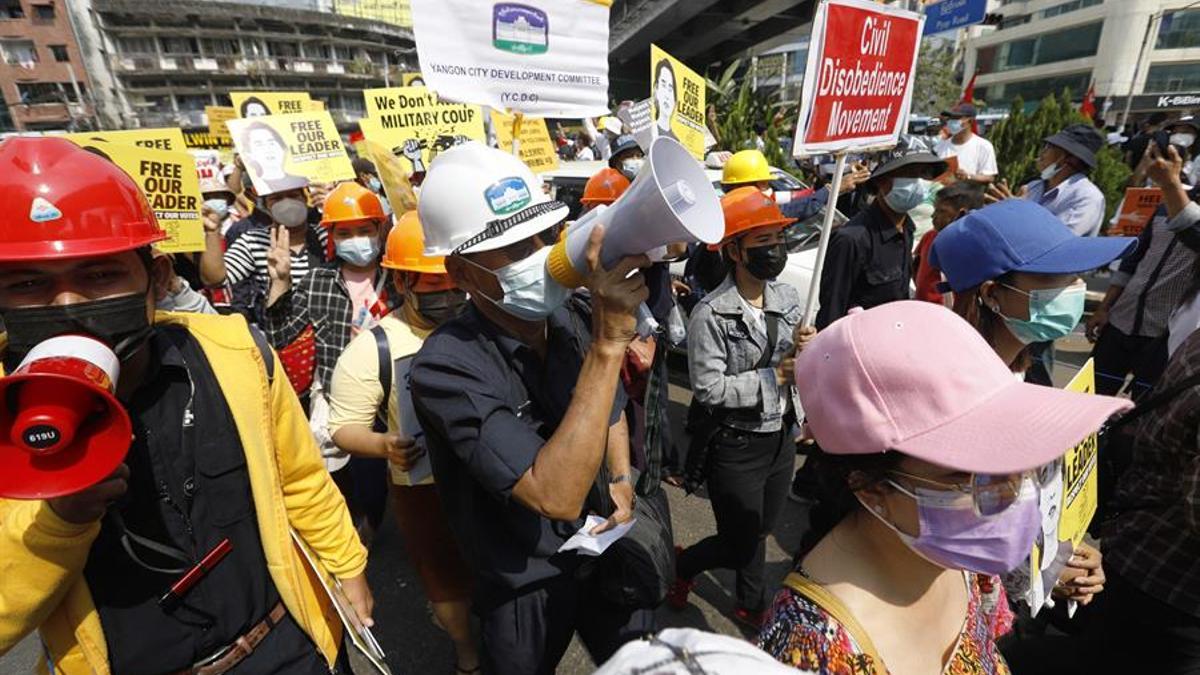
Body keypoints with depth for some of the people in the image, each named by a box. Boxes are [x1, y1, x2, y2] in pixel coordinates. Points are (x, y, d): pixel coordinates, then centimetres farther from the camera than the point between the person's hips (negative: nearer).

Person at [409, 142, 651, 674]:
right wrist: (608, 343, -42)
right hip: (527, 588, -4)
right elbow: (556, 496, -39)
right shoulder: (446, 367, -30)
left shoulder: (568, 321, -10)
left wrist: (621, 483, -3)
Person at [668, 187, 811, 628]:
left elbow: (793, 365, 9)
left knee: (760, 532, 23)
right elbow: (708, 389, -22)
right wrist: (773, 377, -20)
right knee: (741, 545, 9)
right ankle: (680, 564, 38)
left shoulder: (787, 298, 0)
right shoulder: (711, 314, -21)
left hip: (780, 437, 6)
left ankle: (751, 605, 47)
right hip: (736, 446, -6)